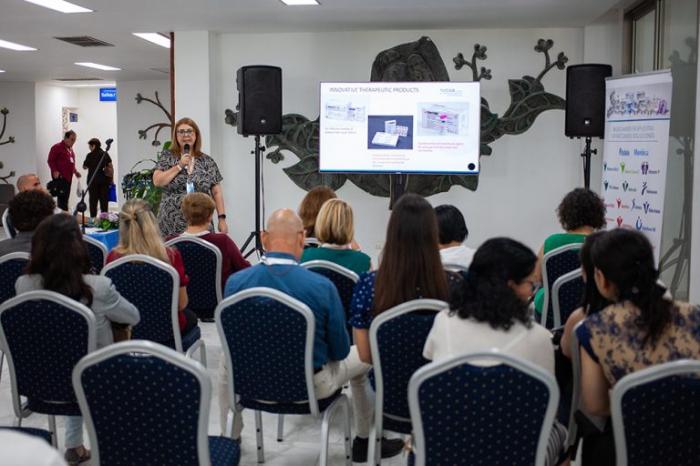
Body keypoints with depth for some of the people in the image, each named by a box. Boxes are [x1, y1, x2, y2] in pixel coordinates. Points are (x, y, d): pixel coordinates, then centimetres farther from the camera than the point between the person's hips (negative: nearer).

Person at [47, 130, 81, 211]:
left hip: (68, 177, 8)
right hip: (60, 177, -8)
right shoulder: (57, 147, -6)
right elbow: (51, 160, -10)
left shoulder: (70, 149, 20)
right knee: (62, 198, -13)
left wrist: (75, 171, 15)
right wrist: (55, 171, -22)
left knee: (65, 198, 9)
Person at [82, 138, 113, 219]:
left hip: (93, 180, -4)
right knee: (104, 199, 7)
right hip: (104, 180, 4)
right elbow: (111, 168, 5)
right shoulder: (106, 155, 5)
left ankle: (93, 217, -2)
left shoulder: (90, 155, -7)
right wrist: (111, 179, 10)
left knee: (93, 200, 1)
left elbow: (85, 166, 2)